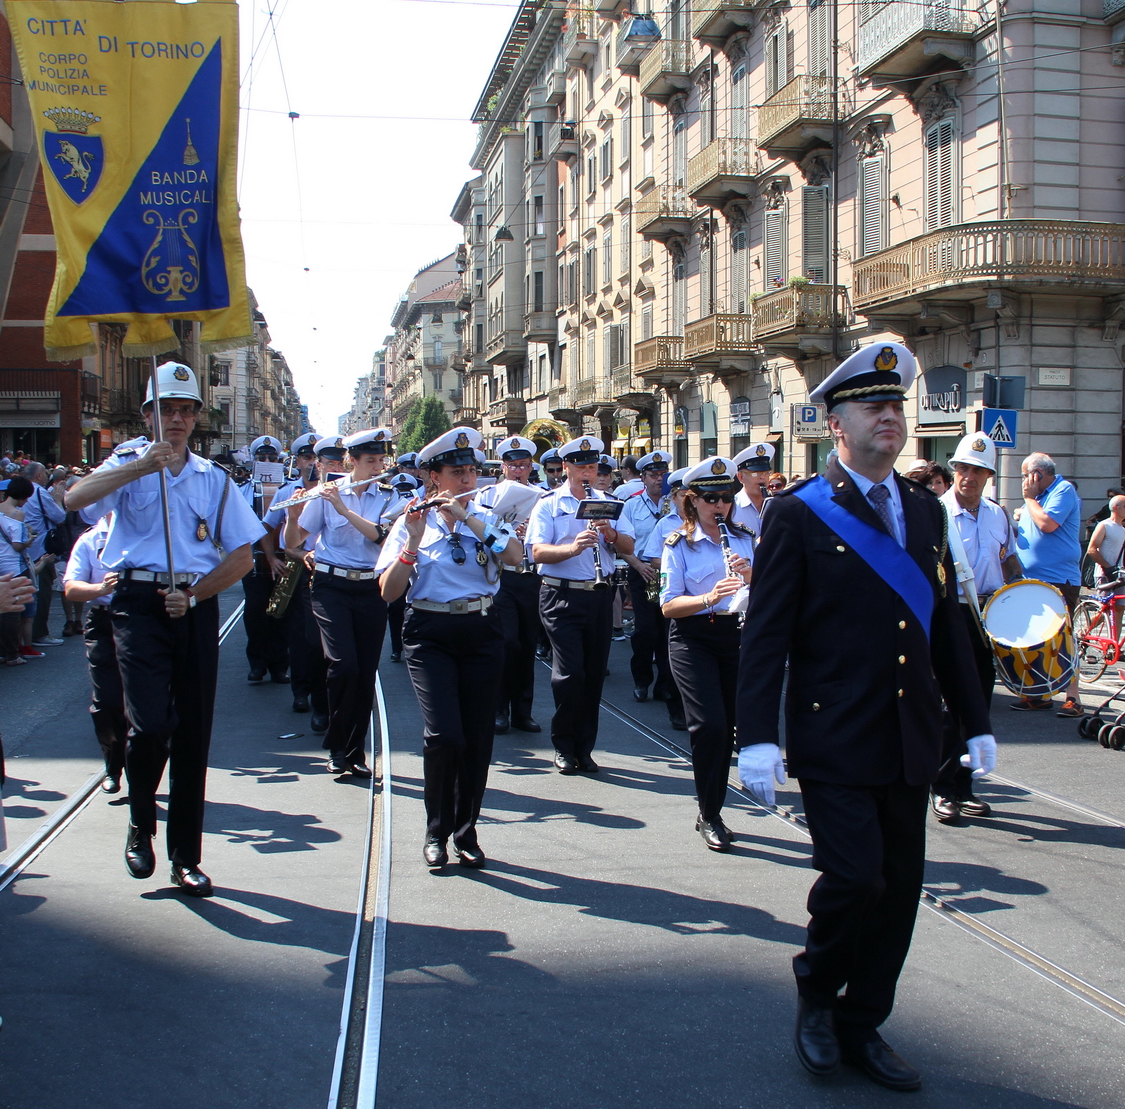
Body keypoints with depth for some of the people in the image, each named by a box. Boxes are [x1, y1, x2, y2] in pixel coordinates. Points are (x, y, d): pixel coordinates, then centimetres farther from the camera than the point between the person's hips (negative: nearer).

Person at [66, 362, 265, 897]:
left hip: (196, 608, 3)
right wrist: (142, 466, -21)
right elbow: (74, 499, -13)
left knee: (193, 733, 4)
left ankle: (186, 857, 15)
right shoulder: (128, 463, 7)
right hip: (139, 605, -3)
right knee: (151, 724, -17)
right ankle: (140, 825, 11)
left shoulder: (214, 478, 14)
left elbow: (242, 554, 9)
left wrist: (194, 594, -5)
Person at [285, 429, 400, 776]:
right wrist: (294, 516, -21)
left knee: (366, 673, 3)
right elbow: (292, 543, -1)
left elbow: (383, 536, -14)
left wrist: (344, 508, -20)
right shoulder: (326, 494, 1)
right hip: (332, 587, -2)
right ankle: (337, 745, 4)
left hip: (370, 590, 2)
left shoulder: (388, 497, 6)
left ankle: (355, 751, 17)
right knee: (344, 665, -17)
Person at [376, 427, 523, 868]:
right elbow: (388, 591, -6)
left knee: (477, 737, 3)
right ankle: (436, 832, 6)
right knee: (444, 735, -15)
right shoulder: (413, 521, 2)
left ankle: (466, 832, 19)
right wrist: (414, 541, -18)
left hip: (481, 633, 3)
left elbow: (515, 556, -13)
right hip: (430, 634, -2)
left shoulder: (487, 518, 8)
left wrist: (469, 518, -19)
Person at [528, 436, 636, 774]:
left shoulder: (607, 503, 12)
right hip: (562, 596, -4)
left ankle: (584, 748, 18)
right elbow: (538, 552, -11)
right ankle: (564, 748, 8)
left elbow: (629, 547, 5)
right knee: (570, 672, -10)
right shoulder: (548, 504, 1)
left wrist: (611, 534, -16)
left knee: (594, 673, 6)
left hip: (599, 595, 4)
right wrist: (573, 547, -28)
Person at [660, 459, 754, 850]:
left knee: (726, 727, 6)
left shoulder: (743, 540, 8)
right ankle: (709, 816, 0)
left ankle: (712, 811, 23)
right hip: (693, 638, -4)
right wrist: (707, 599, -25)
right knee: (709, 725, -15)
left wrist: (749, 574, -14)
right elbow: (668, 606, -8)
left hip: (735, 636, 4)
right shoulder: (678, 544, -3)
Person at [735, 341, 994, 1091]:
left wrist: (976, 720, 14)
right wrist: (758, 737, -16)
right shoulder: (799, 515, -6)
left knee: (900, 887, 9)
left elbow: (946, 625, 15)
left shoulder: (926, 511, 11)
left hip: (911, 743, 6)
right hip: (835, 742, -5)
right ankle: (816, 993, 19)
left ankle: (861, 1026, 27)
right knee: (855, 876, -11)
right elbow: (765, 634, -9)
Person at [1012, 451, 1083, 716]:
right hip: (1033, 581, 9)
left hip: (1059, 582, -9)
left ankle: (1072, 697, -3)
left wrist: (1029, 499, -10)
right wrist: (1019, 520, 3)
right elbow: (1025, 533, 23)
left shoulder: (1064, 490, -8)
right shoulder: (1040, 495, 18)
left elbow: (1047, 524, -22)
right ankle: (1039, 694, 18)